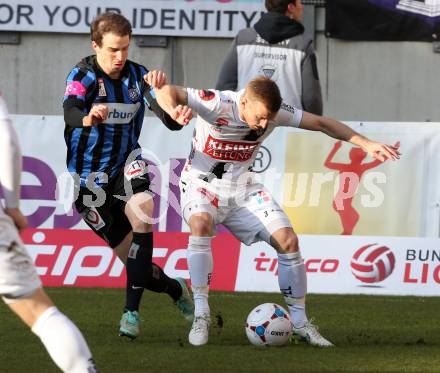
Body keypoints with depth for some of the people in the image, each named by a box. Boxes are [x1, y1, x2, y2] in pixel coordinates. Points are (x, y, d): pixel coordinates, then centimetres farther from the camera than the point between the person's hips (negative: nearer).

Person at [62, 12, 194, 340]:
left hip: (127, 166, 2)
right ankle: (175, 289, 31)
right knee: (133, 258, 0)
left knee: (142, 211, -30)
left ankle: (132, 311, -27)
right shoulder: (84, 75, -14)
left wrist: (178, 116, -34)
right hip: (88, 176, -2)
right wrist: (87, 119, -59)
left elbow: (170, 121, -9)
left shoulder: (137, 75, -3)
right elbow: (69, 110, -34)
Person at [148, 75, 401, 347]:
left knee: (288, 240, -10)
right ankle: (201, 316, -30)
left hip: (243, 187, 5)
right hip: (202, 182, -4)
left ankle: (299, 321, 6)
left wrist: (367, 144, -6)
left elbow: (321, 123, -2)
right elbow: (167, 92, -36)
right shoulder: (218, 104, -28)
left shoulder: (275, 111, -14)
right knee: (201, 224, -37)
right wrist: (174, 110, -59)